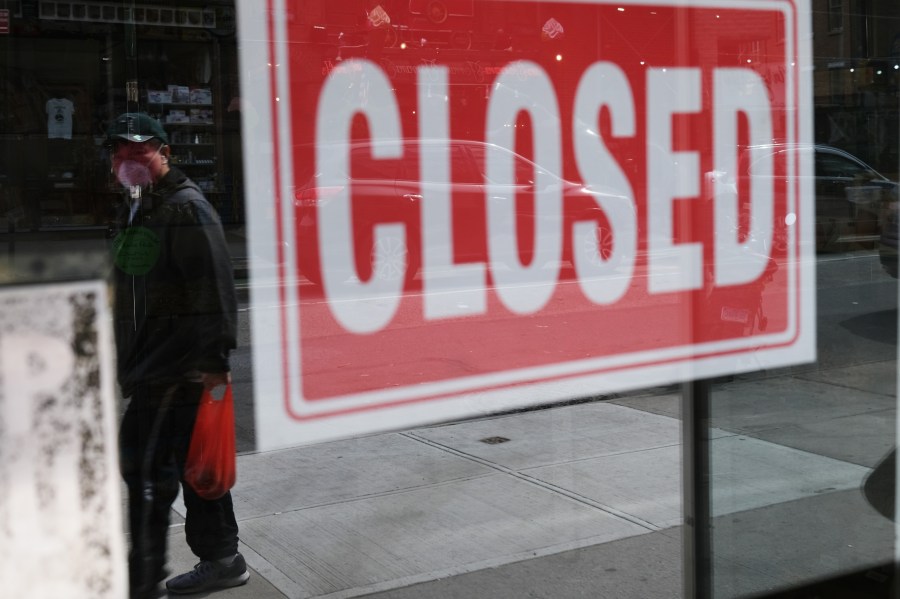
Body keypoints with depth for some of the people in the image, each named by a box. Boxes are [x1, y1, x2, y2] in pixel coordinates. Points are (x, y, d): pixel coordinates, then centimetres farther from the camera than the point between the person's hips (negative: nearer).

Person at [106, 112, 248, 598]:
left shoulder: (186, 207, -11)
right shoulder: (133, 210, 18)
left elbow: (215, 285, -19)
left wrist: (215, 357, -23)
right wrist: (126, 360, 25)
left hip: (178, 363, -10)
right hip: (149, 363, 10)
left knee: (146, 466, -10)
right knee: (191, 463, 14)